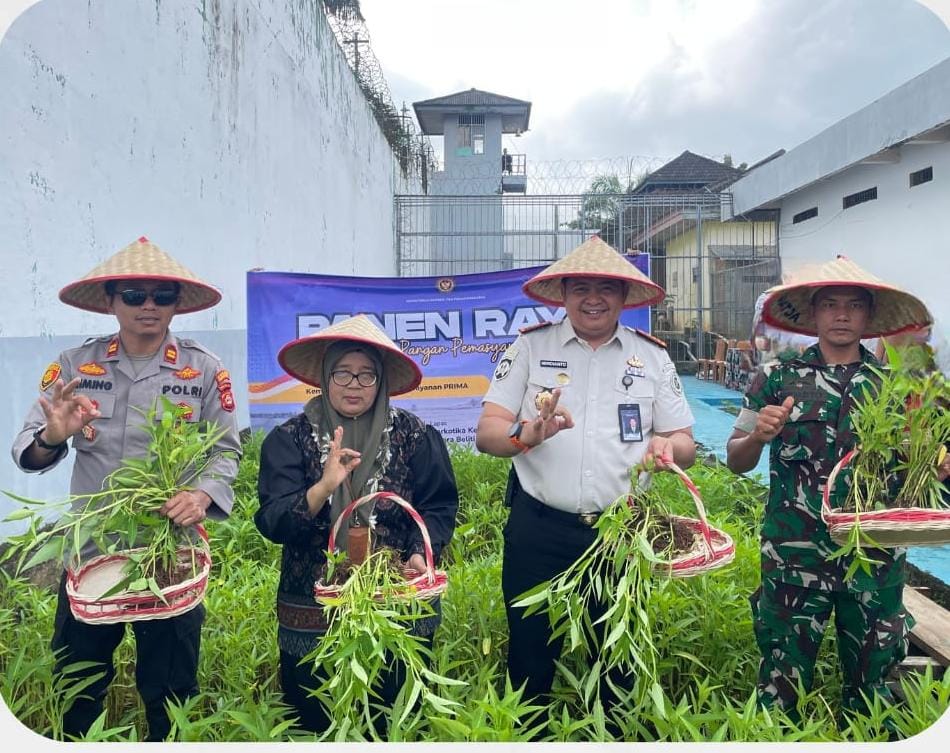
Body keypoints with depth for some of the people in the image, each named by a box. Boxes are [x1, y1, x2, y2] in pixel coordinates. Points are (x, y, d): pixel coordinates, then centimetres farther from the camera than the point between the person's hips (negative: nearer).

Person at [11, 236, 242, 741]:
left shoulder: (204, 369, -5)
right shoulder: (74, 365, -1)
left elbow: (226, 450, -4)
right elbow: (26, 451, -2)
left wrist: (203, 495, -23)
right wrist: (52, 438, -25)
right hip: (89, 551, 2)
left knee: (170, 694, 14)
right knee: (75, 691, 19)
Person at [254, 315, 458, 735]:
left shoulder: (414, 435, -3)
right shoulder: (289, 439, -4)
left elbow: (438, 507, 0)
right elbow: (272, 523, -13)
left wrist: (421, 554, -17)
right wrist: (323, 488, -30)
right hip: (312, 613, 0)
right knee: (314, 725, 17)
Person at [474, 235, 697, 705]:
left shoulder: (653, 356, 5)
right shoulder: (530, 346, 0)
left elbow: (686, 446, 6)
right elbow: (486, 433, -5)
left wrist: (667, 447, -18)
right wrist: (527, 434, -27)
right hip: (538, 531, -1)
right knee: (530, 659, 11)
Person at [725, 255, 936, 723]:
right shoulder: (777, 377, 0)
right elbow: (735, 462, 2)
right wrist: (759, 436, -18)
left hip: (876, 557, 2)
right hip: (794, 555, -2)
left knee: (870, 683, 15)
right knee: (782, 679, 5)